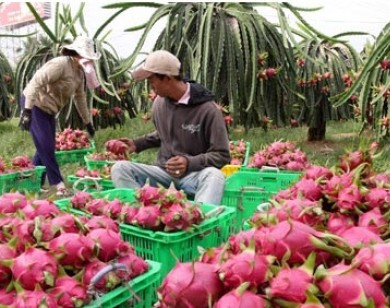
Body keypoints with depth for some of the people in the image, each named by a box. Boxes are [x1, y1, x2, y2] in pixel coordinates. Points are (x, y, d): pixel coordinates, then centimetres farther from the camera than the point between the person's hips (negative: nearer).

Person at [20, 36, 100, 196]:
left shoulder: (79, 72, 5)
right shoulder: (60, 64, -22)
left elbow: (80, 98, 16)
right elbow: (36, 82, -29)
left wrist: (87, 122, 21)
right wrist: (27, 110, -34)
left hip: (48, 109, 9)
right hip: (35, 105, -9)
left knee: (46, 147, 10)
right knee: (45, 147, -9)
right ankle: (58, 184, -3)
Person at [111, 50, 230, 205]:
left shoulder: (207, 109, -14)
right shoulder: (159, 102, 4)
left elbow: (222, 155, -10)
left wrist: (190, 163, -25)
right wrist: (137, 144, 10)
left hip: (194, 174, -4)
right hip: (164, 171, 5)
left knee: (214, 175, -38)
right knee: (119, 168, -18)